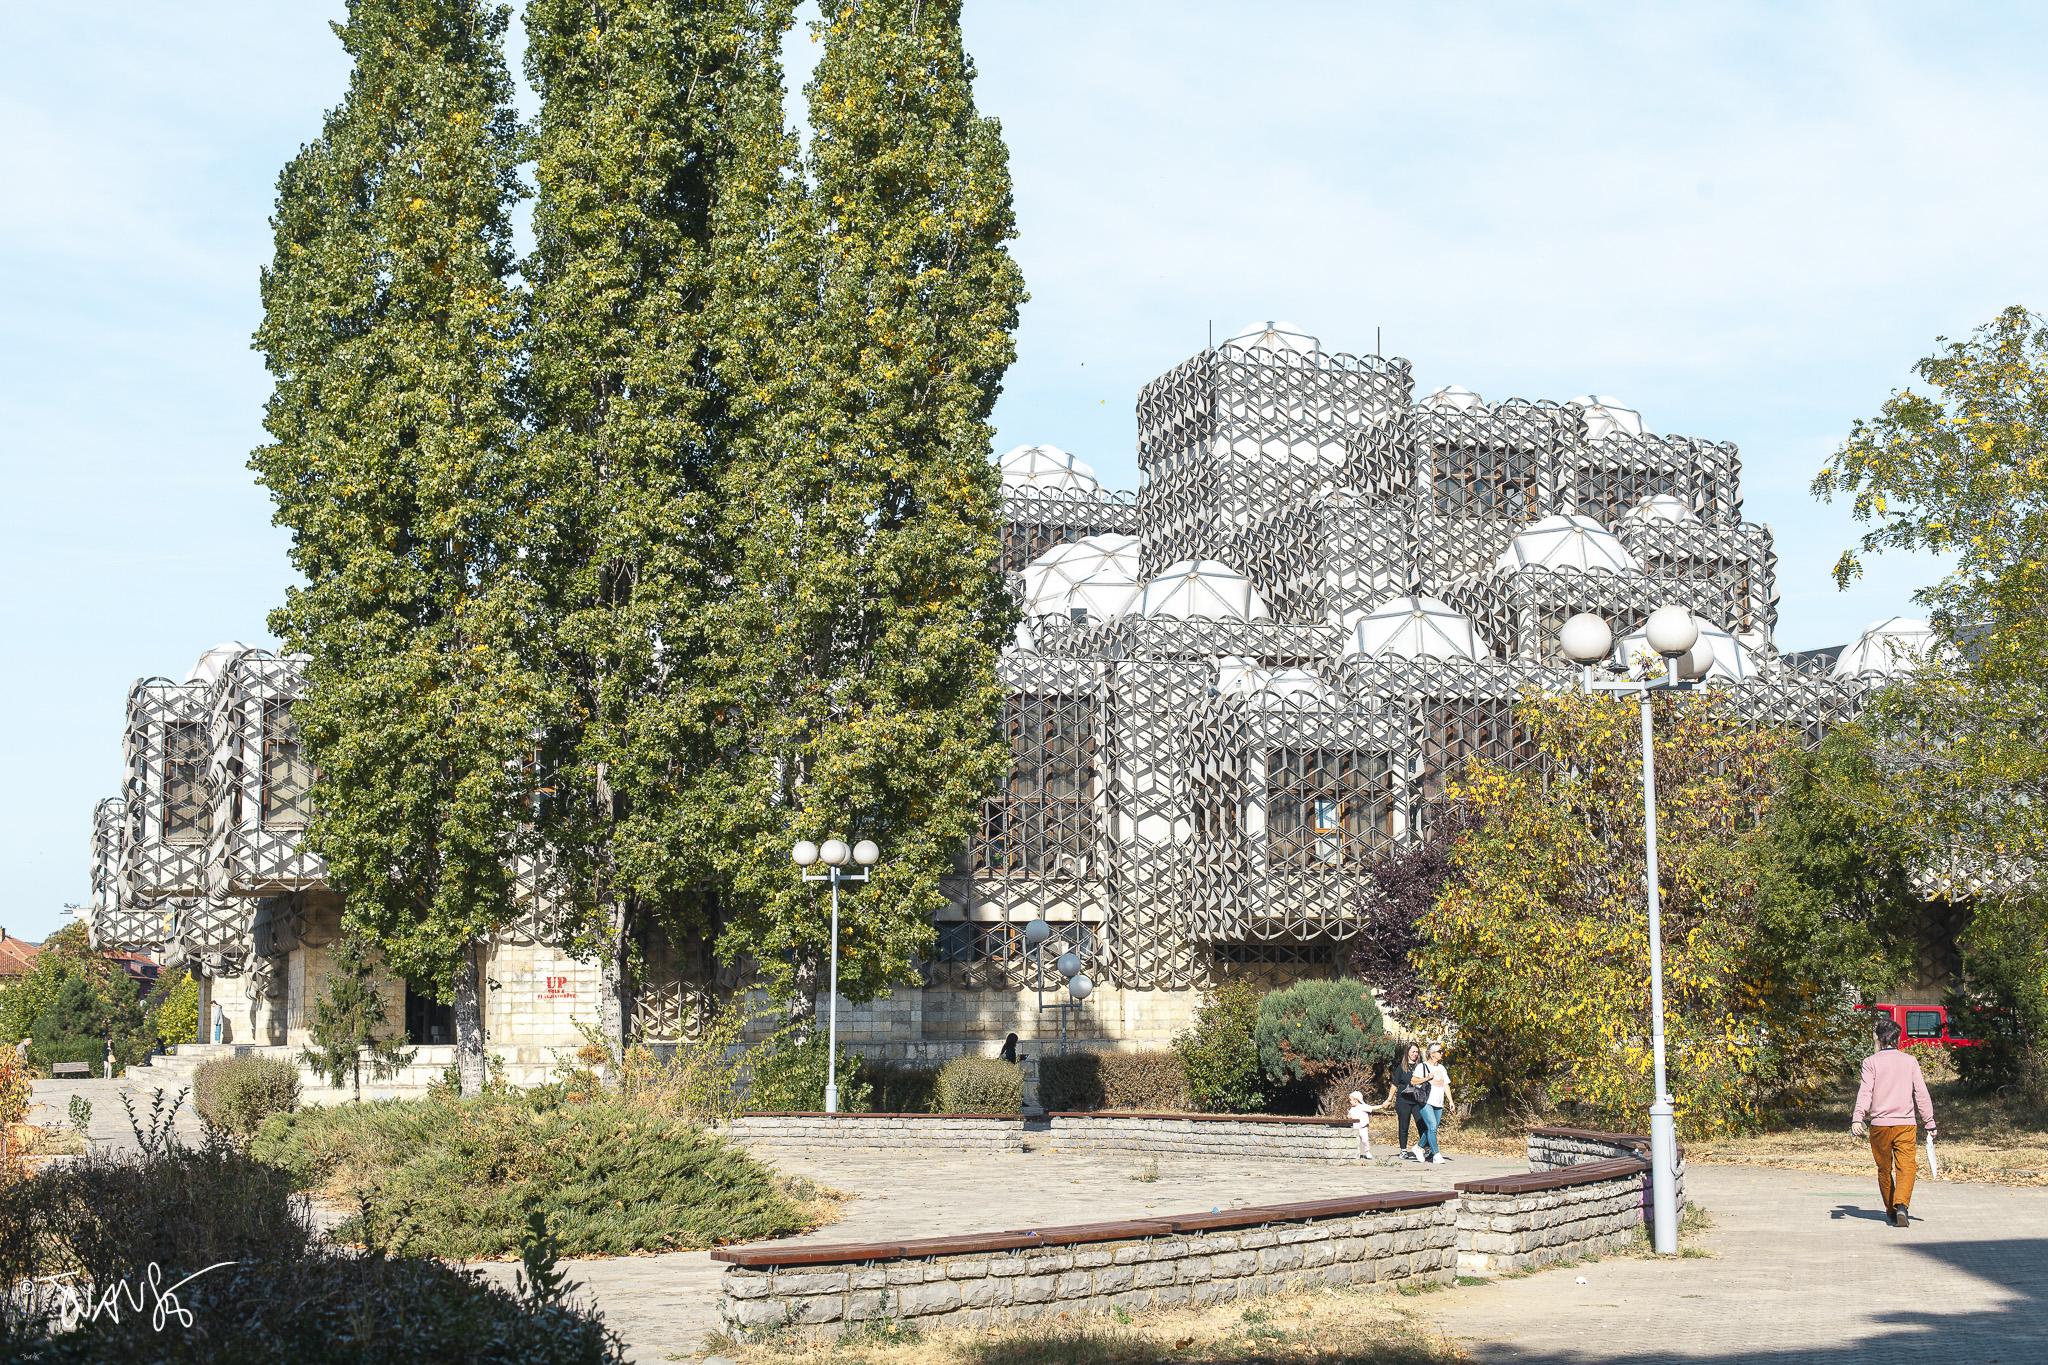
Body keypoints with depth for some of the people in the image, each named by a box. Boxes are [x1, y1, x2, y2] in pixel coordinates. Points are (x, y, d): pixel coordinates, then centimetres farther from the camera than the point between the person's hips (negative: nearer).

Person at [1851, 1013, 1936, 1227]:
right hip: (1906, 1124, 0)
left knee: (1884, 1169, 15)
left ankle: (1891, 1211, 24)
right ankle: (1902, 1205, -28)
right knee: (1906, 1167, -6)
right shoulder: (1910, 1061, 7)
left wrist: (1857, 1119, -17)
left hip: (1879, 1124, 0)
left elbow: (1865, 1091, -10)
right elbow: (1921, 1094, 6)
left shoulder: (1871, 1062, 1)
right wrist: (1930, 1122, 10)